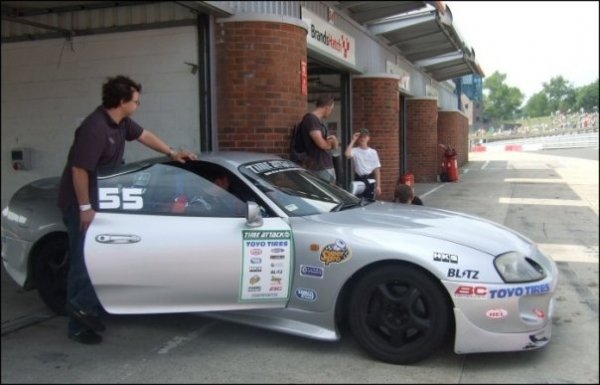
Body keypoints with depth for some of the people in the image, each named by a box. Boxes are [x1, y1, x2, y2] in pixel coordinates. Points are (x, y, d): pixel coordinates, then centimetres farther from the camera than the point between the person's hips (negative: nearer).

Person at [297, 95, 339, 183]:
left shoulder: (319, 120, 16)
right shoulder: (310, 119, -14)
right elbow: (321, 143, -21)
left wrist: (333, 139, 0)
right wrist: (331, 143, 1)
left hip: (328, 167, 10)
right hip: (319, 169, -10)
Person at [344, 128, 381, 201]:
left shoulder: (373, 152, 4)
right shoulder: (355, 151, 0)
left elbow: (377, 170, 3)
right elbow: (347, 154, -25)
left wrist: (378, 186, -3)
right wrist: (353, 140, -15)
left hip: (370, 179, 1)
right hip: (358, 179, -1)